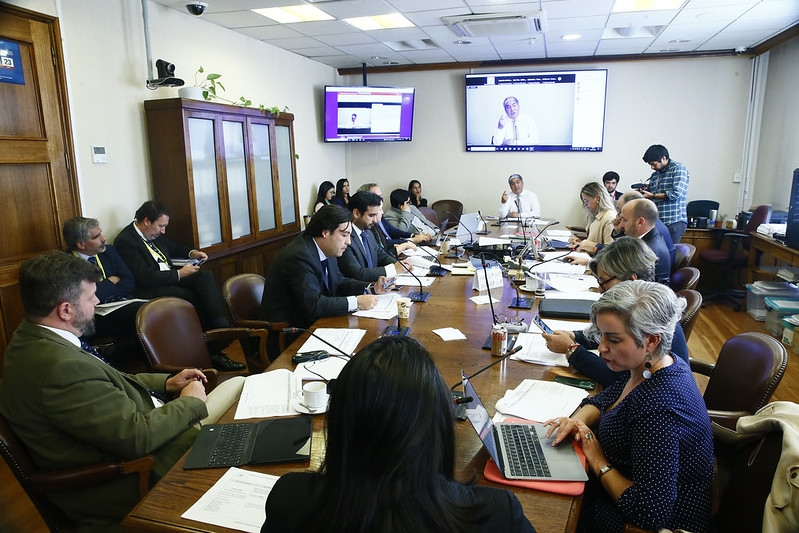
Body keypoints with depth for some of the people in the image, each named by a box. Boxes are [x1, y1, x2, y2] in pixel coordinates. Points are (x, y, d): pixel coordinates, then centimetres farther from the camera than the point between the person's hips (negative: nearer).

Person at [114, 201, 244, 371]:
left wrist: (192, 253, 14)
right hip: (151, 290, -8)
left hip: (171, 279, 8)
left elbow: (172, 247, 34)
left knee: (206, 276, -18)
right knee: (197, 299, -24)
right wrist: (179, 274, -14)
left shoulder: (154, 234, 13)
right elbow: (147, 278, -20)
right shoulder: (125, 241, -13)